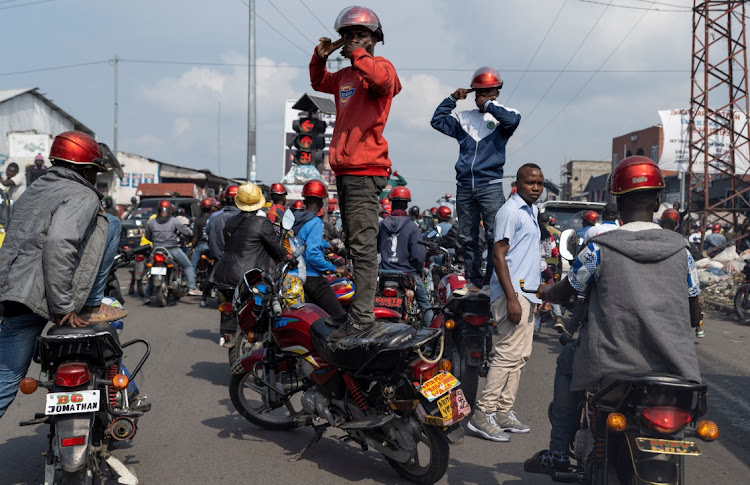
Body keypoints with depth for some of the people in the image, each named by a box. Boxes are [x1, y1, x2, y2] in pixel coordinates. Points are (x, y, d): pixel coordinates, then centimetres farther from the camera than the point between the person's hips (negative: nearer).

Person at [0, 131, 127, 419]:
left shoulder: (34, 190, 21)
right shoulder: (83, 196, -7)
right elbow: (58, 242, -24)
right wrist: (62, 306, -20)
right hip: (41, 297, -8)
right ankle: (89, 308, 6)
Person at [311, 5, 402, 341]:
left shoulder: (380, 66, -4)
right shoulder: (345, 76, 20)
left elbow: (381, 78, -29)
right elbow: (319, 83, 39)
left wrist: (356, 53, -14)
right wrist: (320, 58, 20)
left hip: (364, 171, -10)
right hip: (345, 170, 10)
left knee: (362, 245, -13)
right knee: (354, 243, 16)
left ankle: (362, 316, -13)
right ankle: (362, 298, 27)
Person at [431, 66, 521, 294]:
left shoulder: (501, 116, 5)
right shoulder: (464, 118, 17)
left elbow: (513, 120, -17)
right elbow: (437, 121, 13)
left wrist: (488, 105, -7)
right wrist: (452, 98, 7)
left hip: (490, 185, -4)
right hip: (464, 186, 4)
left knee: (495, 235, -10)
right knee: (467, 237, 7)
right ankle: (474, 280, 16)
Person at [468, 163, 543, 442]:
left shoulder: (532, 211, 20)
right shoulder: (510, 211, -10)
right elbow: (498, 254, -17)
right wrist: (512, 298, -23)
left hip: (528, 293, 10)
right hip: (514, 292, -10)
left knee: (520, 355, 10)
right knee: (509, 353, -13)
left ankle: (503, 411, 16)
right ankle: (483, 413, -9)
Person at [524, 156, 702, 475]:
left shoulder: (599, 248, -7)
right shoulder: (680, 249, 3)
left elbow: (564, 293, 8)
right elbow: (694, 316, 10)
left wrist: (544, 291, 30)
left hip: (613, 363, -3)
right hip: (673, 365, 3)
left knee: (568, 360, 27)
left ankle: (559, 453, 26)